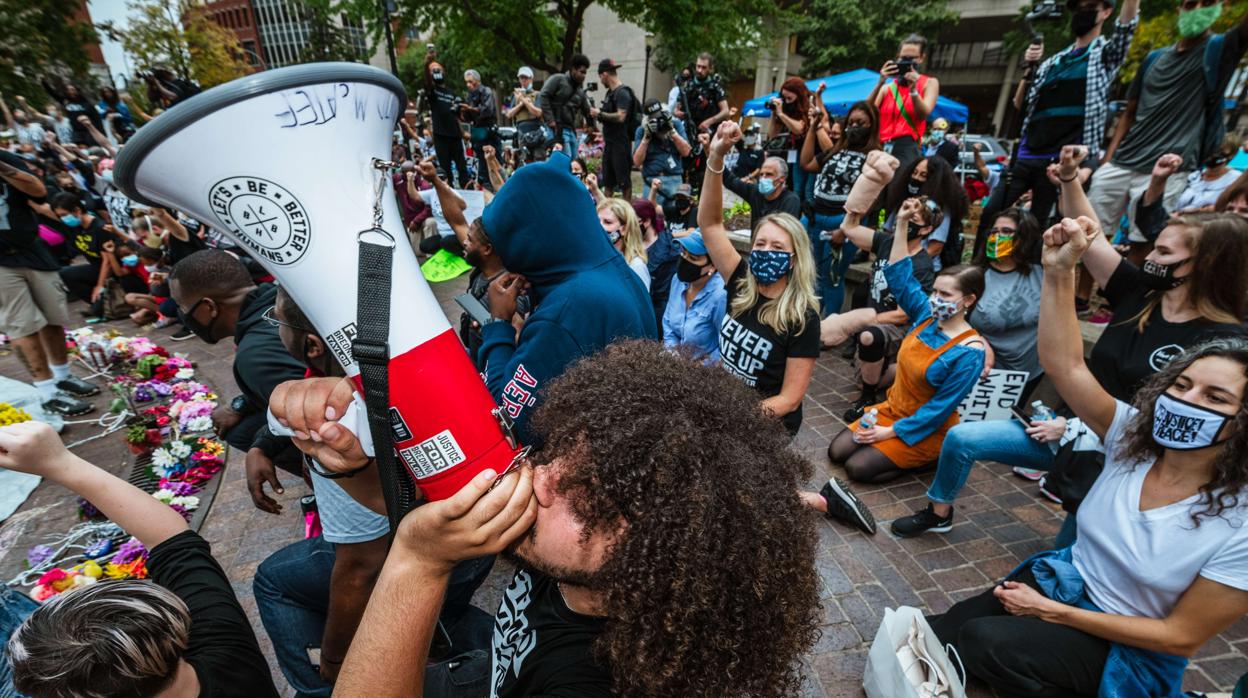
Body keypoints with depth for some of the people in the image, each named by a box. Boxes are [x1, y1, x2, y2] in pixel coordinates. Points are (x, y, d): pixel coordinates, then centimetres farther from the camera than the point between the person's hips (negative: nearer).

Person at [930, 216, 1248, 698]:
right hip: (1060, 579, 4)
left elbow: (1181, 636, -16)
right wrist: (1059, 271, -32)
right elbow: (1064, 366, -22)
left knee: (983, 641, -25)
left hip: (1129, 650, -3)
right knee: (934, 637, -9)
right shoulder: (1133, 435, -10)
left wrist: (1053, 612, -19)